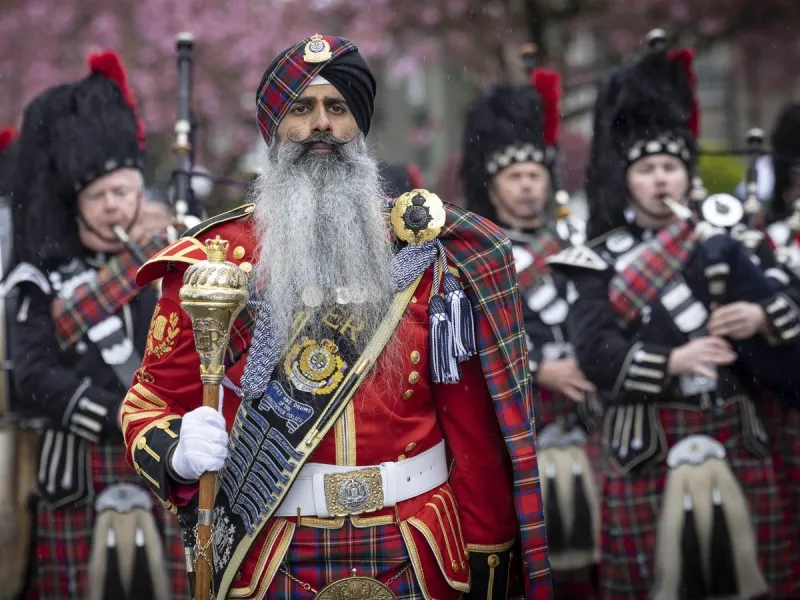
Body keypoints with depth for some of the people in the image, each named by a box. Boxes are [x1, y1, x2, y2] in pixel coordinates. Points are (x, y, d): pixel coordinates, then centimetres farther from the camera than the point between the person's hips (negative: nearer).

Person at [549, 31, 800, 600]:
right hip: (648, 447, -3)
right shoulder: (602, 259, 1)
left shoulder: (724, 240, 10)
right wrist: (670, 361, -24)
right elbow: (595, 353, -11)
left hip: (735, 439, 3)